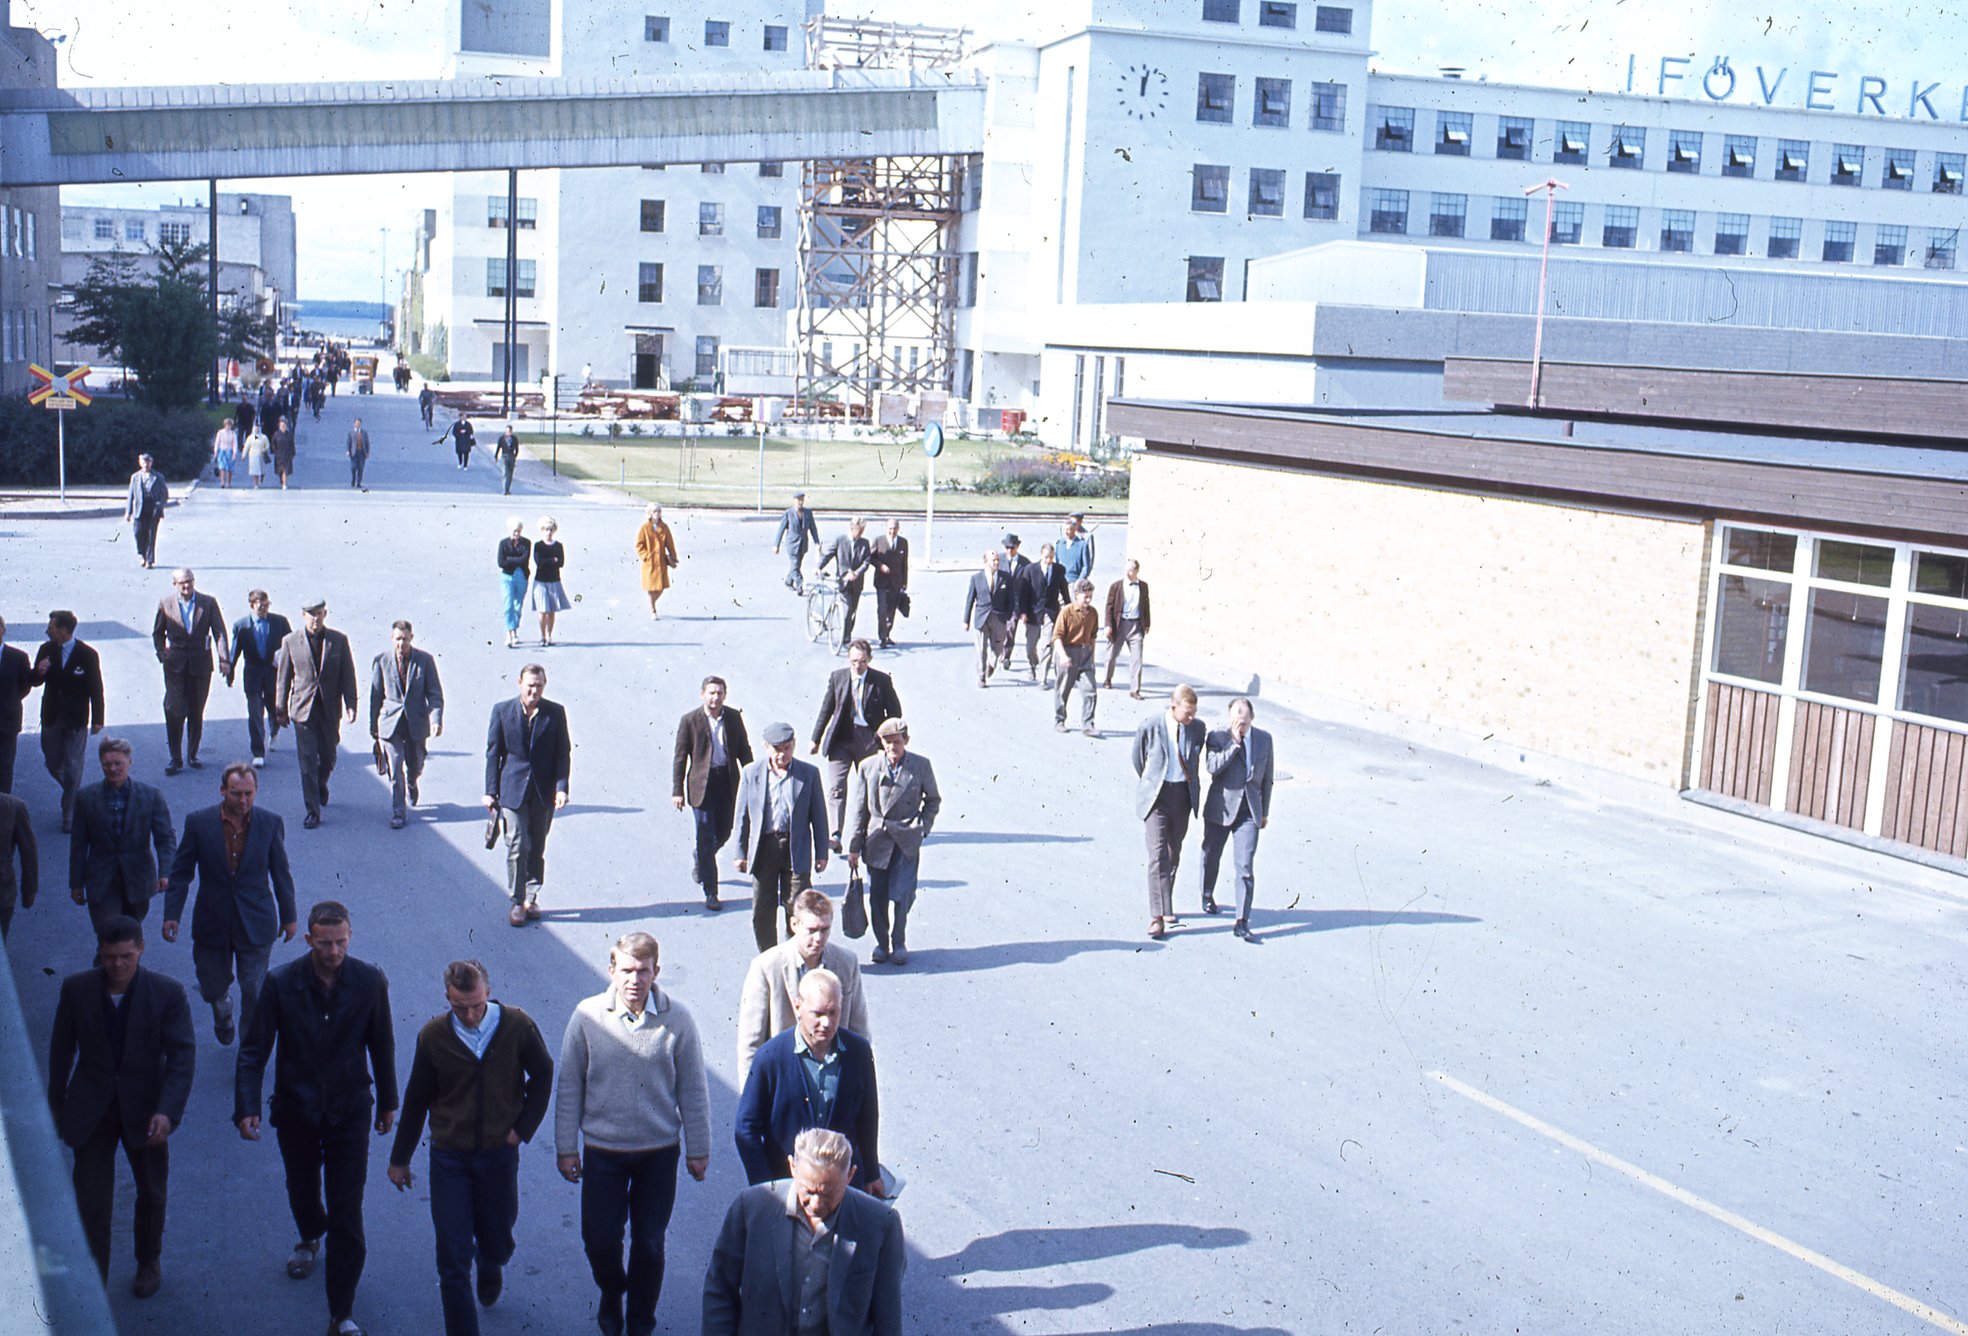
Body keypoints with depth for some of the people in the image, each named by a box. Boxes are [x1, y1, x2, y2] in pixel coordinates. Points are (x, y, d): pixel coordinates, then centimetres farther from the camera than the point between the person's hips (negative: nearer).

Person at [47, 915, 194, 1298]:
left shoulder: (168, 992, -18)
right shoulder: (76, 989, -12)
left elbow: (182, 1055, -17)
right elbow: (61, 1050, 0)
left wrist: (168, 1111, -28)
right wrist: (56, 1105, 5)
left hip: (144, 1108, 0)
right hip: (91, 1109, 0)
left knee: (152, 1194, 20)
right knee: (92, 1202, 0)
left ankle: (149, 1262, 45)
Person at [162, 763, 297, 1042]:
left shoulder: (270, 823, -7)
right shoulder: (198, 823, -8)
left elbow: (281, 873, 3)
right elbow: (180, 872, 0)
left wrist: (288, 916, 8)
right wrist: (171, 914, -6)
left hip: (255, 924, -1)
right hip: (212, 924, 1)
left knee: (254, 992, 0)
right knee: (212, 987, 15)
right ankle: (222, 1009, 51)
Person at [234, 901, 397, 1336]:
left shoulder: (370, 982, -11)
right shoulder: (281, 984, -14)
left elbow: (382, 1046, 1)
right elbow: (254, 1050, -10)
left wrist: (387, 1101, 9)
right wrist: (246, 1106, -20)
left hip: (350, 1110, -1)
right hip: (295, 1109, 1)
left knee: (347, 1214, -5)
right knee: (302, 1190, 24)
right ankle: (310, 1238, 59)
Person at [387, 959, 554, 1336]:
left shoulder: (517, 1026, -11)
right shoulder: (433, 1035, -8)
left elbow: (543, 1074, 5)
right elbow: (416, 1099, 4)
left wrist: (523, 1126, -1)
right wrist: (399, 1158, 11)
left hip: (499, 1153, 1)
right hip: (449, 1156, 0)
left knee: (497, 1242, 17)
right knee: (452, 1258, -4)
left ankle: (490, 1267, 53)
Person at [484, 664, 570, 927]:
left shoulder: (555, 713, 1)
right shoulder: (502, 711, -1)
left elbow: (562, 754, 3)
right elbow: (493, 753, 2)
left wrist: (561, 787, -8)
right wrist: (491, 791, -1)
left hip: (544, 792, 1)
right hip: (513, 789, -1)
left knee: (537, 848, 9)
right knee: (517, 845, -7)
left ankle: (531, 898, 21)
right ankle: (517, 902, 2)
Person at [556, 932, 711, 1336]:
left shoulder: (676, 1018, -11)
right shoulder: (588, 1016, -10)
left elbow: (693, 1089, -2)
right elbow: (569, 1086, -1)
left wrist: (698, 1150, 2)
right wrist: (565, 1147, 1)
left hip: (659, 1151, 0)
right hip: (602, 1150, 0)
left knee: (649, 1243, 10)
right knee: (599, 1239, 9)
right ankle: (611, 1296, 41)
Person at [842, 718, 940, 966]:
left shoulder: (921, 765, -2)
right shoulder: (867, 767, 0)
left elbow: (933, 800, 13)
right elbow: (858, 809, 4)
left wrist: (923, 827, 0)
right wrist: (853, 847, 3)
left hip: (906, 842, -1)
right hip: (877, 840, 2)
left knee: (901, 894, -8)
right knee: (878, 897, 5)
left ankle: (899, 943, 11)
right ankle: (882, 943, 23)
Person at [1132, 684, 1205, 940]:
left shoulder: (1197, 727, -2)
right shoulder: (1149, 726, -12)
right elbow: (1138, 761, 3)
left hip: (1183, 794, 4)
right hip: (1157, 794, -4)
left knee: (1174, 853, 14)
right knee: (1158, 854, -12)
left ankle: (1166, 905, 30)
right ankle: (1157, 916, -14)